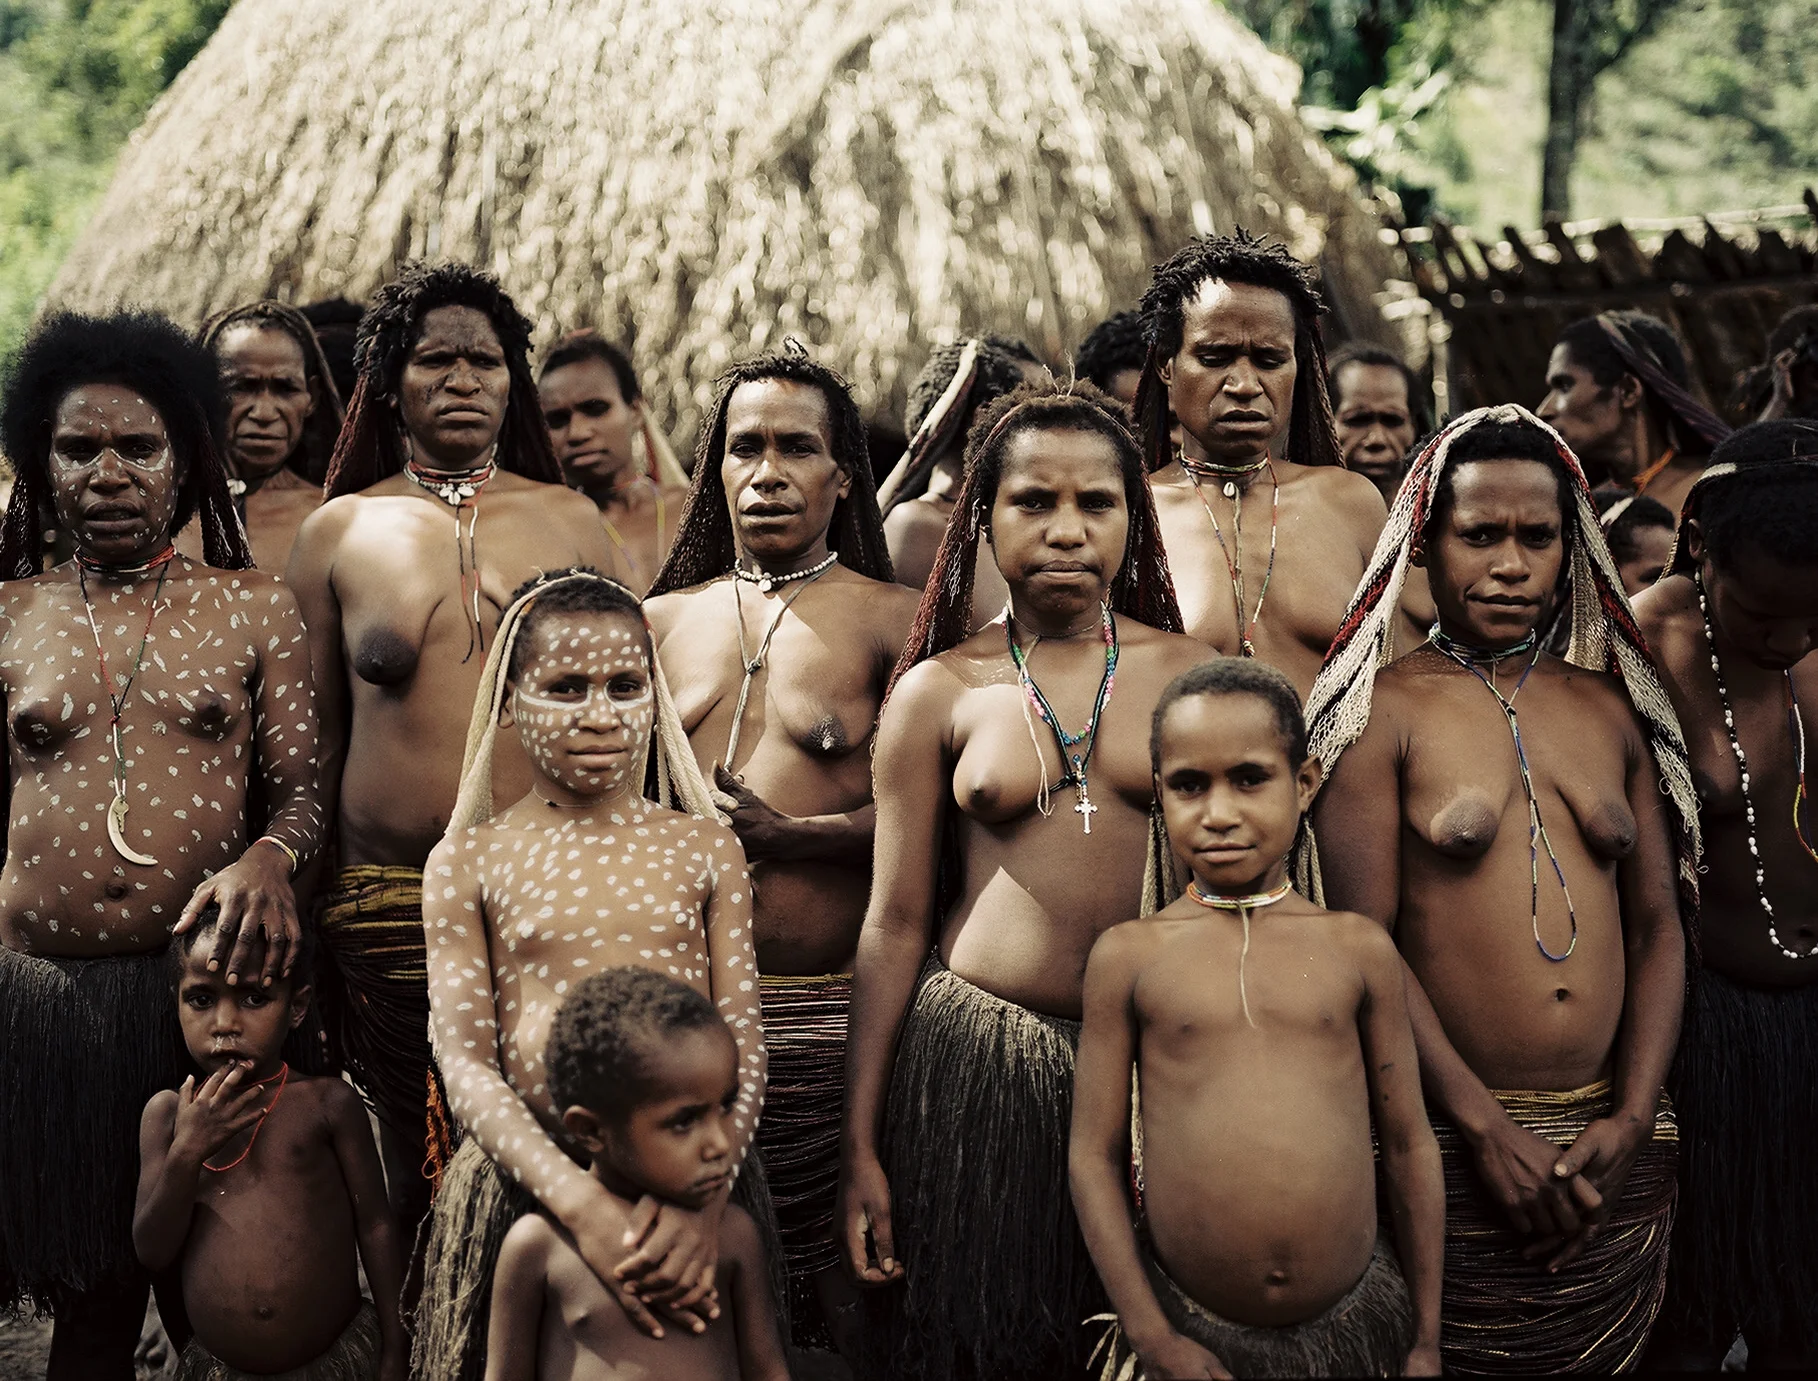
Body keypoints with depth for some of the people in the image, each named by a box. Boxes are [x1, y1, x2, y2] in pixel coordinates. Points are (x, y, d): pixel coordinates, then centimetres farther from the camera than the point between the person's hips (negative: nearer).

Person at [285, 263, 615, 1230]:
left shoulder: (570, 522, 8)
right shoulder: (337, 533, 7)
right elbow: (314, 741, 10)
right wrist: (300, 906, 8)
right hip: (390, 900, 0)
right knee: (420, 1179, 7)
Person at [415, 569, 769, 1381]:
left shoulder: (703, 848, 4)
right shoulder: (467, 862, 1)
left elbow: (742, 1039, 0)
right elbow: (464, 1061, -6)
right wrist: (578, 1202, -20)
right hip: (528, 1182, -1)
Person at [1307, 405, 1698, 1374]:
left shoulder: (1612, 709, 11)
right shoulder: (1382, 708, -2)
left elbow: (1659, 927, 9)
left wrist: (1632, 1121, -4)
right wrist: (1488, 1128, -14)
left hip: (1613, 1147, 4)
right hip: (1449, 1145, -4)